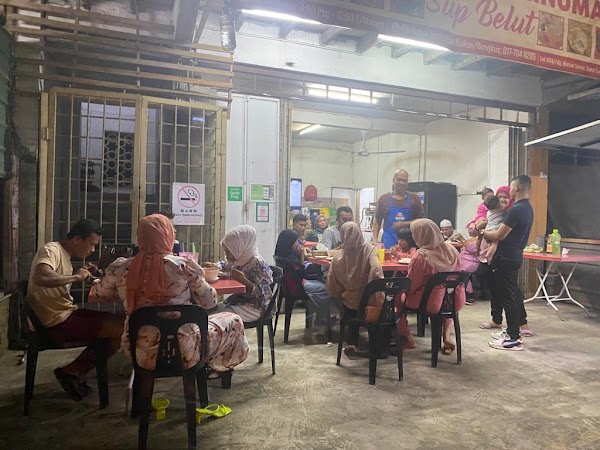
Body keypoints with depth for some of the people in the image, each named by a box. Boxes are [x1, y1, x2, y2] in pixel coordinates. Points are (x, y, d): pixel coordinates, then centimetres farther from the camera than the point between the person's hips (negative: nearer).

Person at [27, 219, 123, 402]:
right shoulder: (51, 250, -14)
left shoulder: (64, 254, 16)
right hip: (57, 322, -10)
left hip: (66, 313, 10)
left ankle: (77, 373, 11)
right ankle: (73, 372, 2)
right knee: (120, 329, -16)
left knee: (117, 322, 9)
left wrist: (82, 274, 6)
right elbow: (40, 278, -34)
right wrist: (76, 276, -22)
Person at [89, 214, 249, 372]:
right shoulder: (184, 266, -16)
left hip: (142, 355, 5)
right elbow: (209, 302, -5)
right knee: (234, 321, 18)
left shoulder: (121, 268, -7)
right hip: (182, 353, -4)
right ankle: (217, 366, 35)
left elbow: (94, 296, 9)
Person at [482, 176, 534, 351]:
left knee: (507, 295, -5)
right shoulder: (528, 208, 11)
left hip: (506, 258, -10)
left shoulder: (516, 210, -21)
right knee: (513, 291, 18)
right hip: (515, 256, 10)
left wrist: (482, 233, -3)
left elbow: (499, 235, -20)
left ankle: (514, 339, 1)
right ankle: (517, 327, 30)